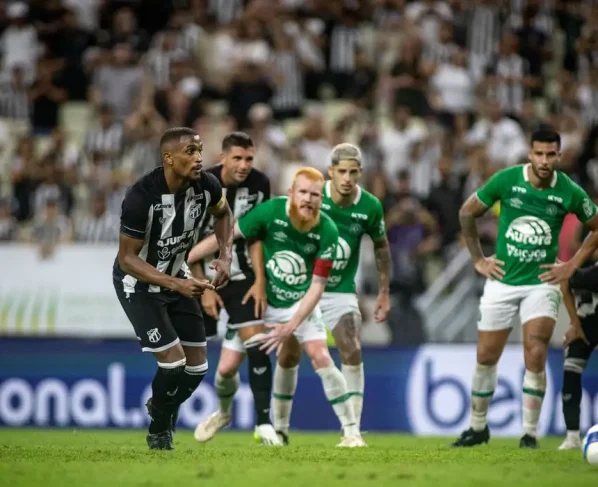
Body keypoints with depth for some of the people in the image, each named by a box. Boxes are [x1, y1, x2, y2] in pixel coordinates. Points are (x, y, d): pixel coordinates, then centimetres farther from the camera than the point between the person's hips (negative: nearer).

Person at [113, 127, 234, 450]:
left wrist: (226, 257, -6)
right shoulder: (141, 196, -32)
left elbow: (222, 214, 10)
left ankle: (161, 409, 34)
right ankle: (159, 431, 11)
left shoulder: (206, 186, -16)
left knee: (197, 366, 3)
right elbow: (128, 258, -25)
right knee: (173, 361, -15)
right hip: (138, 282, -6)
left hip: (177, 275, 6)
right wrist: (176, 285, -34)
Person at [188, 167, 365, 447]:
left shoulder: (327, 231, -20)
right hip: (263, 302, 1)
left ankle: (351, 431, -8)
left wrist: (290, 327, -22)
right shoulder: (270, 211, -21)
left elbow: (317, 285, -16)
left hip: (301, 304, -1)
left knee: (321, 358, -18)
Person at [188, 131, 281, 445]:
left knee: (255, 342, -17)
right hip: (202, 277, -1)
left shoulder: (259, 184, -7)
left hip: (239, 277, 1)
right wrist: (204, 289, -12)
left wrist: (260, 280, -6)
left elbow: (255, 235, 3)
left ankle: (263, 422, -14)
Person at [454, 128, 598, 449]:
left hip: (541, 282, -1)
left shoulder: (570, 193, -9)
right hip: (502, 281, 1)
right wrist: (478, 260, 3)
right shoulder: (506, 180, -9)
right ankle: (478, 428, 24)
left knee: (536, 356, -15)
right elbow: (467, 213, 5)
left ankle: (530, 433, -4)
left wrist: (571, 266, 0)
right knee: (486, 357, 6)